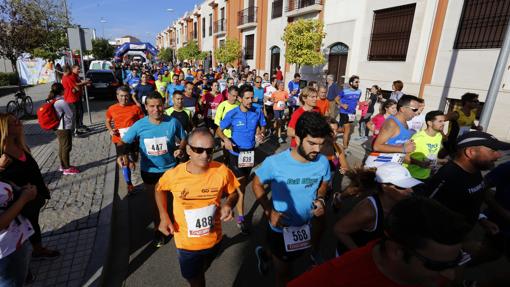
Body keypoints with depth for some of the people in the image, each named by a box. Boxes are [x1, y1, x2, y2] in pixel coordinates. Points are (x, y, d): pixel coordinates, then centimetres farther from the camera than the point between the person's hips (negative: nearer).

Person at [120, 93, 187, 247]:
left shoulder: (173, 122, -17)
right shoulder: (139, 125, -15)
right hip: (149, 170, 1)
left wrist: (180, 149, -22)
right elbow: (123, 142, -6)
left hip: (170, 168, 0)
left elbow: (184, 138, -2)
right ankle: (157, 230, 42)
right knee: (155, 201, 19)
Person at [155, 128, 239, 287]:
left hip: (213, 239, 2)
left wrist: (228, 205, -24)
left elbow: (233, 193, -3)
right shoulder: (173, 174, -22)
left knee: (204, 267, 34)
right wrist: (164, 216, -9)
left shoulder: (222, 172, -22)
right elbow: (160, 188, 1)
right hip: (187, 242, -2)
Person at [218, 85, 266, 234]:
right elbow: (219, 130, -6)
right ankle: (241, 218, 6)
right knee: (241, 184, -5)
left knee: (244, 181, 23)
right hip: (236, 152, -4)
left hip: (250, 151, 4)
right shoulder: (232, 114, -15)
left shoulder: (257, 112, -8)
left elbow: (263, 126, 7)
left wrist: (261, 134, -16)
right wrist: (225, 139, -27)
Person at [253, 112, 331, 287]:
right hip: (280, 229, -4)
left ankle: (265, 254, 62)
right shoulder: (274, 162, -29)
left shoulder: (323, 162, -20)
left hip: (306, 228, 4)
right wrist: (269, 211, -23)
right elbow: (257, 184, -12)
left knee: (292, 258, 34)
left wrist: (320, 200, -19)